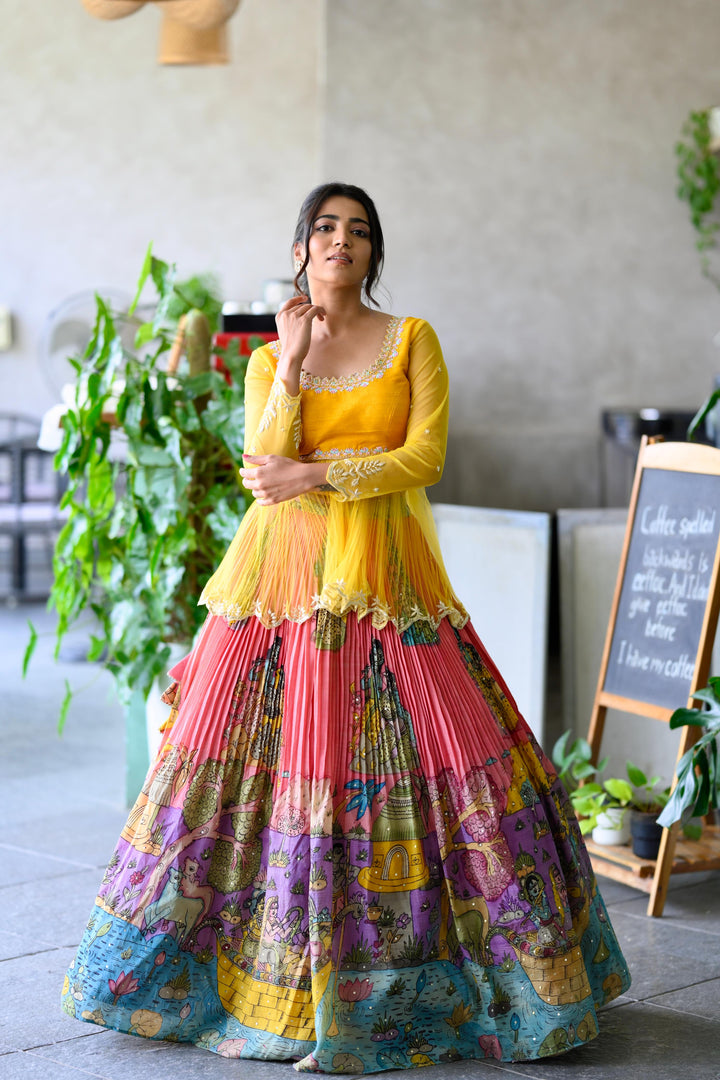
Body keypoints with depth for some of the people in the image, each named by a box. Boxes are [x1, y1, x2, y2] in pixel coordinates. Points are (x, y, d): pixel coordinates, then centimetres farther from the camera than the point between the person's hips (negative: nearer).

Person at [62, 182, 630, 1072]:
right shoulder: (269, 358, 11)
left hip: (384, 579, -1)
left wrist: (317, 475, -12)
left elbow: (424, 456, -5)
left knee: (442, 746, -5)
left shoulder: (413, 341, 7)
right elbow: (263, 466, -4)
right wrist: (292, 362, -8)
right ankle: (255, 966, 12)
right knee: (260, 755, -3)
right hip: (283, 576, 1)